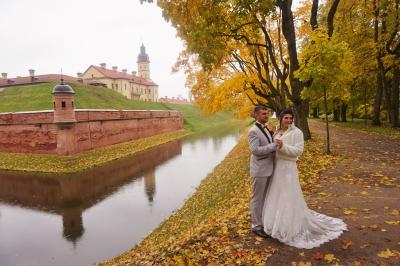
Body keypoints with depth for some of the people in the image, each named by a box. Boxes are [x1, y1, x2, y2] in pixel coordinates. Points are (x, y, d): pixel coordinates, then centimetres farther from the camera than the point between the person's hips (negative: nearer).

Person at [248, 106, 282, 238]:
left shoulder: (265, 129, 12)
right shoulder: (253, 131, -15)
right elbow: (255, 150, -24)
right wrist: (274, 145, -24)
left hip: (268, 169, 9)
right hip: (259, 170, -9)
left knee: (264, 197, 18)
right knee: (257, 198, 3)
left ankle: (263, 221, 32)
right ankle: (256, 226, 16)